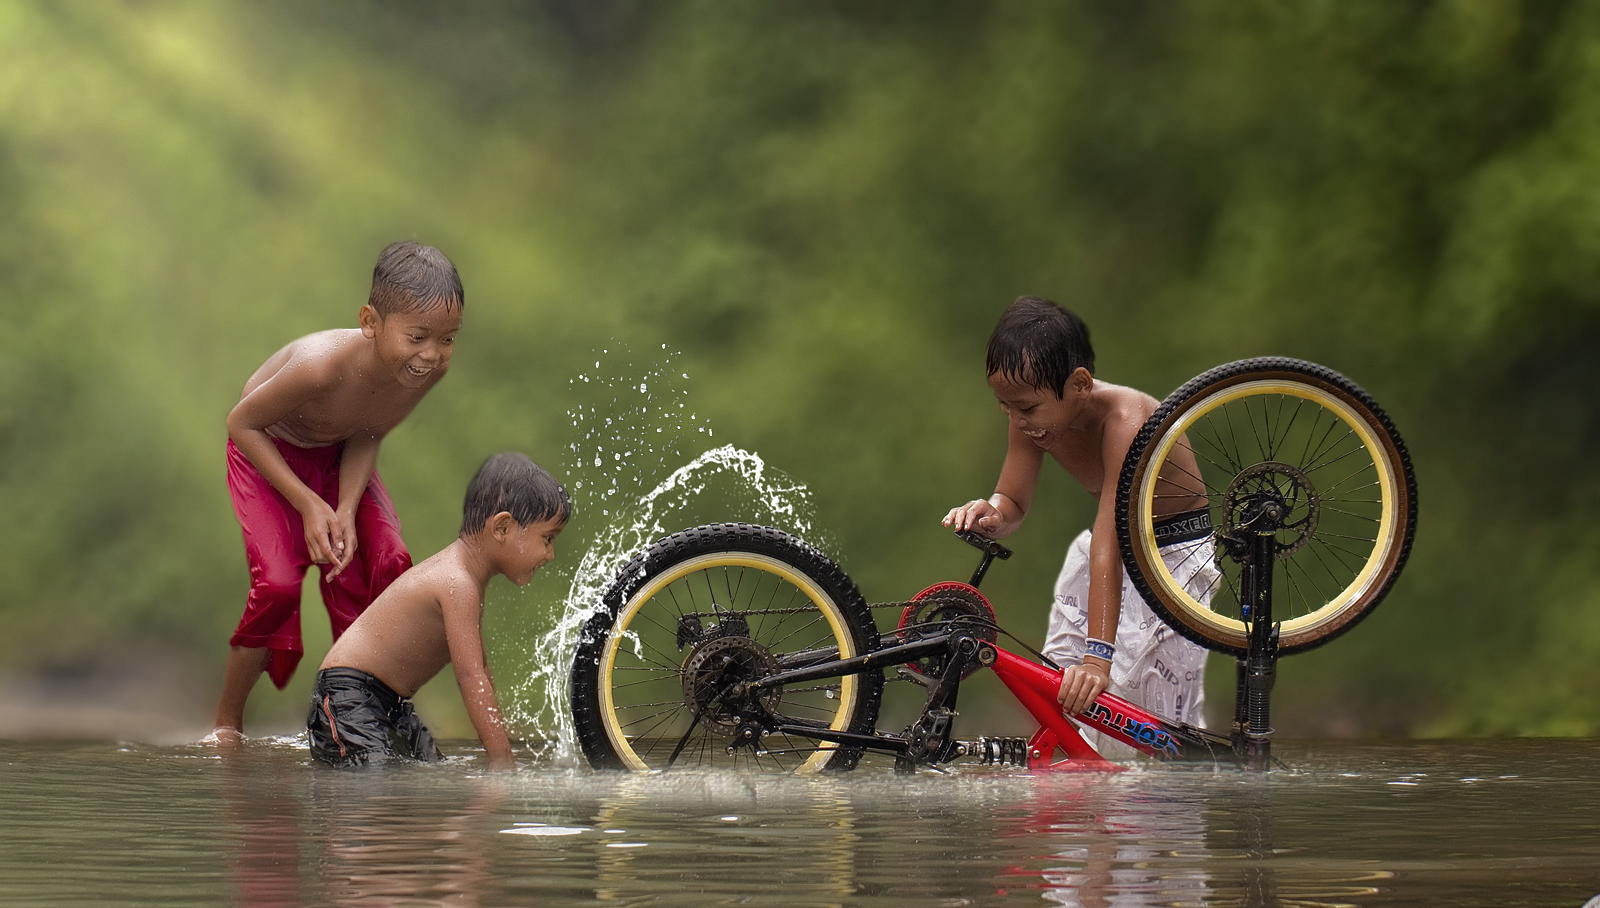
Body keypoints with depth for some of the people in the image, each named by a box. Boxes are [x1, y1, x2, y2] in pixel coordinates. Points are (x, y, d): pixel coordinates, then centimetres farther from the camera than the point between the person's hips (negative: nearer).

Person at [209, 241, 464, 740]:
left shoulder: (429, 369, -26)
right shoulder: (322, 366, -42)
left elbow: (366, 437, -7)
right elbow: (242, 422, -24)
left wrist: (347, 509, -22)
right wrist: (307, 504, -27)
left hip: (339, 456, 5)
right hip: (267, 454, -5)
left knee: (388, 564, -15)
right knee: (278, 582, -19)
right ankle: (226, 723, 1)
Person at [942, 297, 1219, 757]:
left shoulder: (1123, 419, -35)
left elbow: (1109, 545, -41)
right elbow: (1013, 502, -5)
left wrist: (1098, 655, -46)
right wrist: (990, 514, -32)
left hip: (1175, 553, -7)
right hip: (1103, 545, 7)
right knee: (1056, 699, 0)